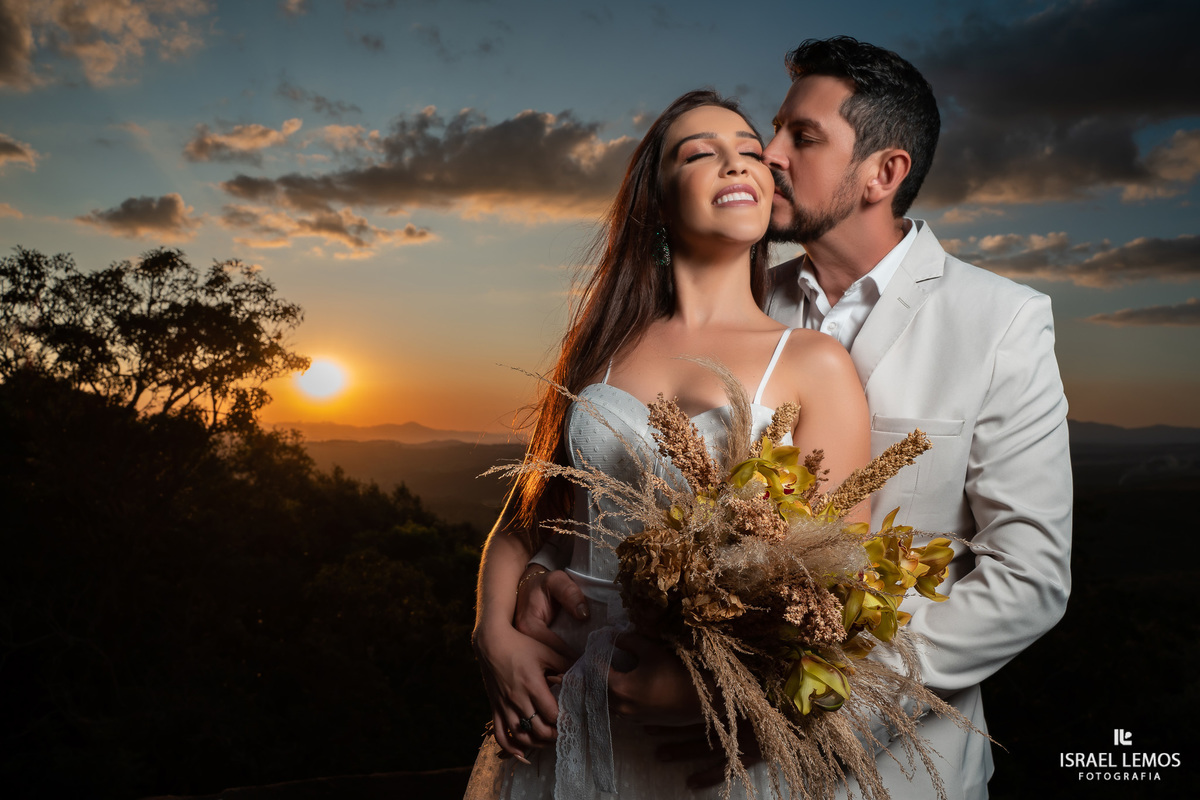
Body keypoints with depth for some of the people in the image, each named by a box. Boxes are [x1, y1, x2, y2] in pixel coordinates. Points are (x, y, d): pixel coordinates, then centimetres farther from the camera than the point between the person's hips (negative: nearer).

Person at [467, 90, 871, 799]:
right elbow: (526, 513, 8)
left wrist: (700, 685, -20)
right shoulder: (607, 345, 4)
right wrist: (497, 635, -6)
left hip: (717, 731, -3)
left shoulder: (815, 364, -7)